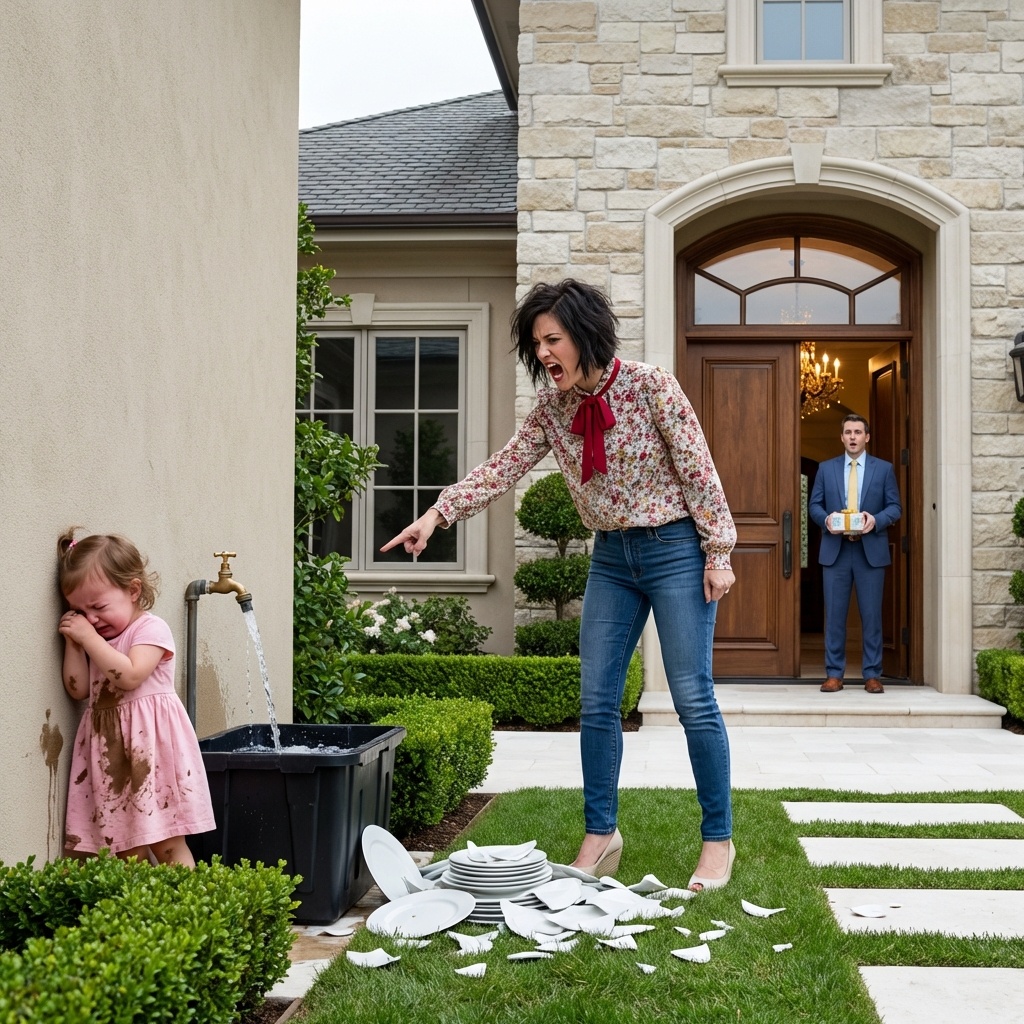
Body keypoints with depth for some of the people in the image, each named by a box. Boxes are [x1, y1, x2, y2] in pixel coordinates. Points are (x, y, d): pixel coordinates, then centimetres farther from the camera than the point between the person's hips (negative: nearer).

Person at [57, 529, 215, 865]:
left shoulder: (150, 629, -9)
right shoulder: (96, 640, 15)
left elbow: (129, 676, -23)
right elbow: (78, 689, 10)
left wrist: (89, 638, -16)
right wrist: (72, 642, 1)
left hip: (151, 746, -7)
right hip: (110, 749, 7)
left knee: (167, 843, -6)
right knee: (126, 851, 4)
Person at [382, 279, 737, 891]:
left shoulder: (651, 386, -14)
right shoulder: (552, 409, 1)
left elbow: (699, 471, -11)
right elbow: (501, 470, -1)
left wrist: (718, 553, -12)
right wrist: (438, 514, -13)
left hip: (675, 549, -5)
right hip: (612, 558, 6)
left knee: (693, 698, -3)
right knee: (596, 701, 4)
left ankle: (718, 840, 9)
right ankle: (601, 835, 16)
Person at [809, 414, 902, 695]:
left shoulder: (884, 468, 7)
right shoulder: (826, 468, 11)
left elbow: (895, 507, 4)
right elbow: (814, 505, 9)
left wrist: (876, 520, -15)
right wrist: (826, 520, -12)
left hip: (871, 550, -1)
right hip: (835, 550, 1)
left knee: (871, 614, 1)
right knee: (834, 613, 1)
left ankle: (872, 675, 8)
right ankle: (834, 674, 7)